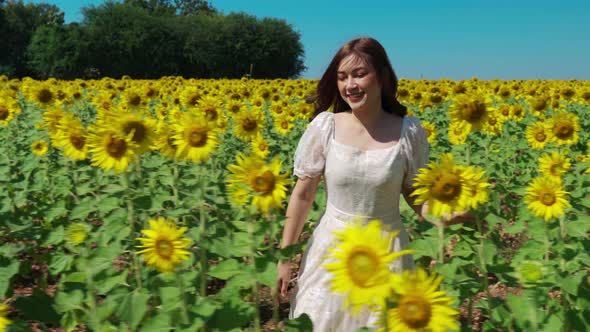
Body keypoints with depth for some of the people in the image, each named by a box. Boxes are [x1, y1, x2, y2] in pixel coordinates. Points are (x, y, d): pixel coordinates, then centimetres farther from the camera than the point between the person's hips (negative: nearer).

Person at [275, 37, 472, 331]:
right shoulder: (325, 126, -9)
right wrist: (285, 256, 0)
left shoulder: (409, 131, -9)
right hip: (332, 247, 1)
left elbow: (415, 195, 2)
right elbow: (303, 195, -2)